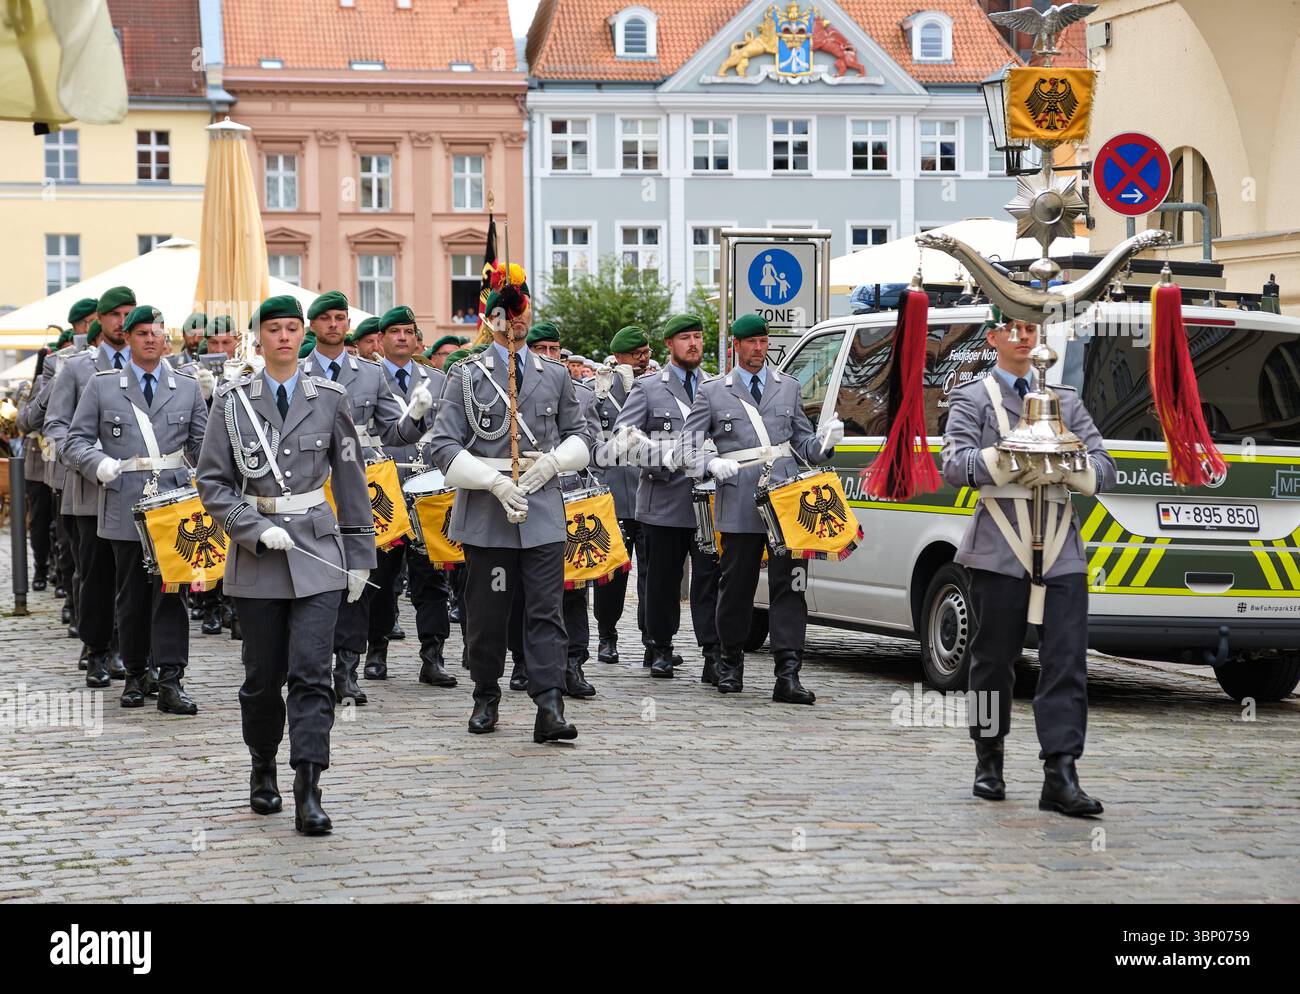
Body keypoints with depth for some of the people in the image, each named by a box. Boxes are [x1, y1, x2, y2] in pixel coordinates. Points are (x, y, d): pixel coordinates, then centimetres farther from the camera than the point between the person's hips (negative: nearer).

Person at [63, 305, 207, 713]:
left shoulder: (187, 387, 10)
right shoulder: (102, 386, 6)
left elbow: (201, 445, 13)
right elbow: (74, 442, 5)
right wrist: (98, 462, -15)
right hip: (124, 506, 0)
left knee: (170, 591, -7)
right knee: (130, 594, 7)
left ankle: (170, 682, -8)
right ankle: (135, 675, 19)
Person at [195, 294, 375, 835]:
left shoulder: (328, 399, 3)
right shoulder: (232, 400, 0)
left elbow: (351, 481, 9)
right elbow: (212, 481, 1)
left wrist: (360, 556, 8)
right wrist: (257, 529, -12)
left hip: (317, 551, 0)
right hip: (257, 557, 0)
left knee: (311, 673, -9)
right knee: (263, 676, 8)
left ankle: (309, 793, -12)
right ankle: (263, 771, 30)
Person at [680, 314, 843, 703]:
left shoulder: (788, 387, 18)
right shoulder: (712, 391, 10)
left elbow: (804, 444, 20)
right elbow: (690, 443, 6)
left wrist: (824, 441, -2)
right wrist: (712, 463, -14)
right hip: (739, 503, -1)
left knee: (789, 584, -7)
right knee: (736, 584, 5)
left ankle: (788, 674, -11)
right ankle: (730, 663, 24)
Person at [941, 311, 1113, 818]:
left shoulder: (1065, 399, 19)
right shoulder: (972, 398, 8)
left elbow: (1104, 467, 10)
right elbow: (955, 466, -7)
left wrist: (1064, 469, -11)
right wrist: (1008, 461, -23)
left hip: (1061, 551, 3)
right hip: (1000, 551, -2)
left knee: (1067, 663, -7)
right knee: (994, 660, 5)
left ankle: (1060, 775, -10)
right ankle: (989, 764, 21)